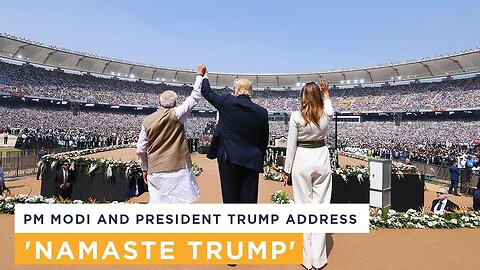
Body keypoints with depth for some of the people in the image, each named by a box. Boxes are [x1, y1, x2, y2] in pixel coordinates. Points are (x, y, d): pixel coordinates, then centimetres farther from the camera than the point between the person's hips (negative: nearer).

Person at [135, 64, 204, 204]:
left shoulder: (147, 121, 3)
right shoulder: (176, 115, -6)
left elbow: (141, 149, 7)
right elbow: (195, 97, 1)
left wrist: (145, 168, 20)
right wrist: (199, 75, 13)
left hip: (155, 171, 4)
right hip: (178, 169, -4)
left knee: (157, 202, 10)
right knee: (180, 202, 0)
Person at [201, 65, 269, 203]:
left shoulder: (227, 102, -5)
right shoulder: (262, 112, 2)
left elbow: (207, 92, 12)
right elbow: (264, 141, 8)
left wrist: (204, 77, 31)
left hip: (229, 159, -2)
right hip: (251, 161, 2)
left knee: (231, 199, 6)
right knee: (249, 200, 7)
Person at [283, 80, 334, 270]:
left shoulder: (296, 116, -10)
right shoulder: (326, 115, -1)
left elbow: (291, 145, -7)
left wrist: (287, 170, 2)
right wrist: (326, 94, 31)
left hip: (302, 160, -3)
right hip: (322, 159, 3)